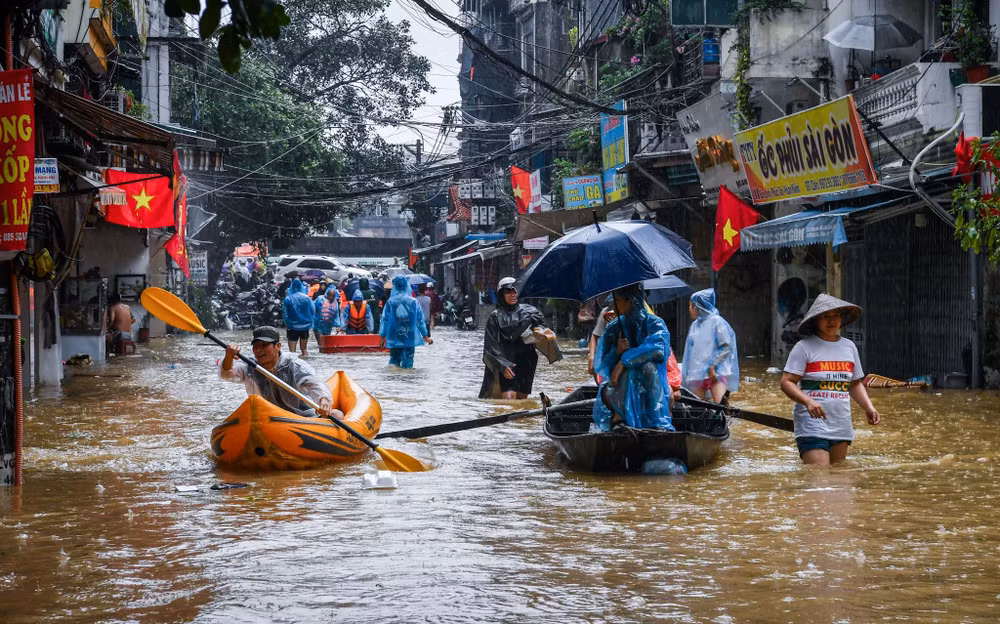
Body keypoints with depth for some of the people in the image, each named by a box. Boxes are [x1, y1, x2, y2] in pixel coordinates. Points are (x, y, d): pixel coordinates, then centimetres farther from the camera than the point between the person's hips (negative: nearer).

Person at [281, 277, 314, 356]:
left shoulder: (287, 299, -10)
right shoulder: (307, 298, -6)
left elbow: (284, 314, -7)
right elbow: (313, 312, 1)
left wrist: (287, 324, 8)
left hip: (292, 327, -2)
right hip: (305, 326, 2)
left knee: (292, 350, 1)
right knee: (304, 349, 17)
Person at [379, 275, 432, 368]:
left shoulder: (390, 302, -4)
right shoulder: (414, 301, -2)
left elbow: (385, 319, -1)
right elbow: (420, 320, 2)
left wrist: (382, 336, 7)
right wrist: (425, 335, 11)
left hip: (394, 338, 0)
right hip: (410, 338, 0)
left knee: (394, 358, 12)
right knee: (408, 362, 5)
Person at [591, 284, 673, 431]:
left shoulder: (655, 324, 1)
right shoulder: (613, 328, 10)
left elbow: (658, 347, -23)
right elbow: (599, 366, 6)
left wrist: (624, 360, -26)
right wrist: (617, 352, -14)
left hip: (649, 391, -1)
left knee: (649, 366, -33)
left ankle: (657, 423, -34)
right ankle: (618, 416, -23)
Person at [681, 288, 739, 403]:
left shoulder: (716, 321, -1)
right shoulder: (695, 325, 19)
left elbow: (726, 347, -7)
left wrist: (713, 366, -13)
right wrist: (686, 374, 17)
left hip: (716, 372, -6)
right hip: (697, 374, 6)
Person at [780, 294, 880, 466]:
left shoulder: (849, 347, 14)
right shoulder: (804, 347, -3)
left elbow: (855, 384, 23)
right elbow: (787, 382, -7)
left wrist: (868, 407, 8)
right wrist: (808, 401, -23)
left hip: (842, 427, 6)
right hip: (812, 424, -6)